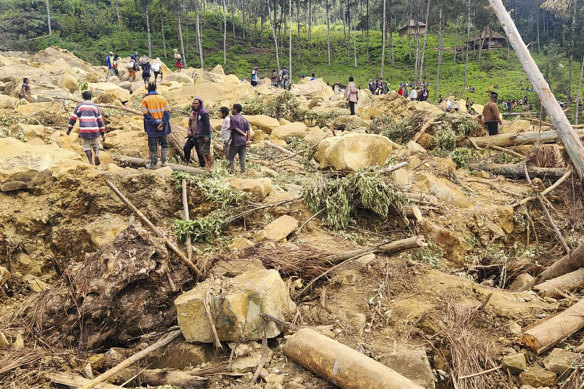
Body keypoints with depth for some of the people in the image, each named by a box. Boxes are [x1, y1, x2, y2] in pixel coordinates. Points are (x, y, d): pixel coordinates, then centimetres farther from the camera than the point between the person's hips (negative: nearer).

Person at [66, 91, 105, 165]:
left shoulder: (79, 106, 6)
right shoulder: (95, 107, 8)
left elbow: (73, 118, 6)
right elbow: (100, 121, 8)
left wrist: (69, 129, 16)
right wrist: (103, 134, 11)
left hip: (84, 130, 0)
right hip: (94, 130, 1)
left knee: (87, 146, 12)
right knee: (95, 145, 19)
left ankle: (91, 163, 1)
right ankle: (96, 154, -11)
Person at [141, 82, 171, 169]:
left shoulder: (145, 100, -4)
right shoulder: (163, 99, 3)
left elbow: (145, 114, -12)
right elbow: (167, 112, -4)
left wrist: (155, 123, -14)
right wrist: (163, 123, -11)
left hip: (152, 127, -2)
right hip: (163, 126, 2)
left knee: (153, 146, 6)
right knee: (164, 143, 15)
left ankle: (153, 164, 11)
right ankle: (164, 161, 12)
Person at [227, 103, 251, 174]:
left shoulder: (233, 118, -8)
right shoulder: (244, 119, 9)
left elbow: (236, 129, -13)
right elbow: (248, 130, 3)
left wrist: (243, 134, -4)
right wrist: (248, 140, 1)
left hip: (235, 141, -6)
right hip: (243, 141, 6)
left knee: (230, 157, 5)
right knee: (242, 157, 9)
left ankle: (232, 171, 2)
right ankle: (243, 171, 9)